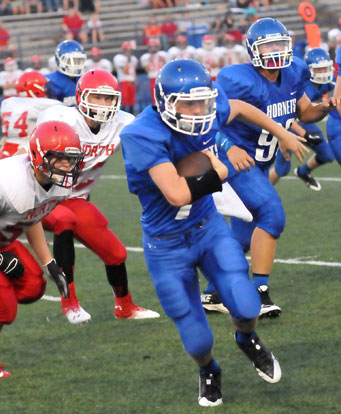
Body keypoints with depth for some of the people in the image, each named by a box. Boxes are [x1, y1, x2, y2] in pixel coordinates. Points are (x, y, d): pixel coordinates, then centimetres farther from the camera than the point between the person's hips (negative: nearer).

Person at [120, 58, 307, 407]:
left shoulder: (210, 112, -14)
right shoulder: (143, 136, -32)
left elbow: (240, 108, 11)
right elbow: (177, 195, -40)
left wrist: (283, 134, 24)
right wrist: (217, 175, -23)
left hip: (209, 227, 4)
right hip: (166, 246, -4)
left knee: (246, 307, -11)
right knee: (197, 338, 3)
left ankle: (247, 339, 28)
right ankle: (208, 371, 40)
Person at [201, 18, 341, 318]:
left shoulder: (292, 75, -1)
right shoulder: (240, 81, -24)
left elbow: (305, 113, 12)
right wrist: (229, 147, -35)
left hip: (260, 165, 8)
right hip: (236, 160, -8)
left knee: (244, 238, 14)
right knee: (272, 212, -26)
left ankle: (212, 293, 32)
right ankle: (259, 292, -22)